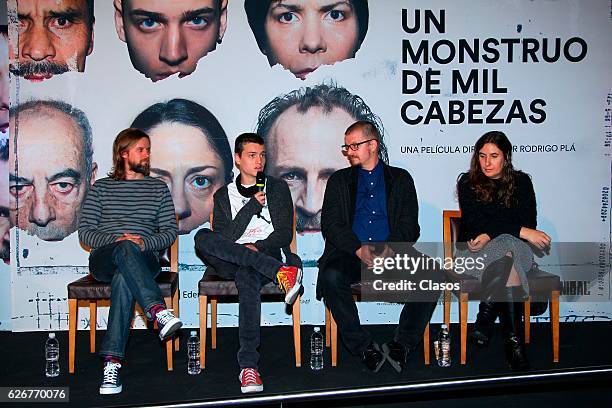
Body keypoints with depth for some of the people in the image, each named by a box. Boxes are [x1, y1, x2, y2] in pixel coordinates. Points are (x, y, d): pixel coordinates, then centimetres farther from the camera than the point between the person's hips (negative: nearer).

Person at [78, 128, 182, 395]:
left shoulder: (159, 188, 21)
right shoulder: (101, 188, 19)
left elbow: (170, 231, 11)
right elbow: (85, 232, 9)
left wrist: (144, 242, -10)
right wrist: (115, 240, -12)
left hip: (143, 260, 1)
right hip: (103, 260, 0)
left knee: (123, 279, -39)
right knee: (125, 249, -40)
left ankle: (112, 363, -48)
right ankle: (159, 312, -59)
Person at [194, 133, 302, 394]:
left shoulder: (278, 188, 18)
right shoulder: (223, 195, 20)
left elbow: (285, 234, 7)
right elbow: (225, 237, 3)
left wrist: (257, 247, -12)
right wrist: (253, 204, -3)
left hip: (268, 254, -2)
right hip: (230, 263, 2)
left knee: (247, 277, -38)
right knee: (203, 237, -31)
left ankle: (249, 365, -42)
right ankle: (279, 273, -40)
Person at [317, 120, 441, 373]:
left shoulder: (400, 179, 16)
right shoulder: (339, 180, 17)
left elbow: (410, 226, 6)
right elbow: (330, 225, 4)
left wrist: (389, 250, -15)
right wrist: (359, 250, -14)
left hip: (393, 252, 0)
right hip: (351, 252, 0)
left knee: (432, 274, -26)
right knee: (331, 277, -32)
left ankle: (403, 345, -15)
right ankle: (364, 347, -18)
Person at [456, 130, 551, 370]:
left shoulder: (521, 182, 10)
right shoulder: (467, 183, 4)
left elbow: (529, 225, 0)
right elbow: (475, 224, -10)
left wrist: (489, 236, -17)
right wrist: (521, 232, -20)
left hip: (515, 248, 2)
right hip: (474, 253, -1)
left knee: (506, 252, -37)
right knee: (509, 262, -35)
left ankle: (486, 315, -33)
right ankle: (513, 340, -35)